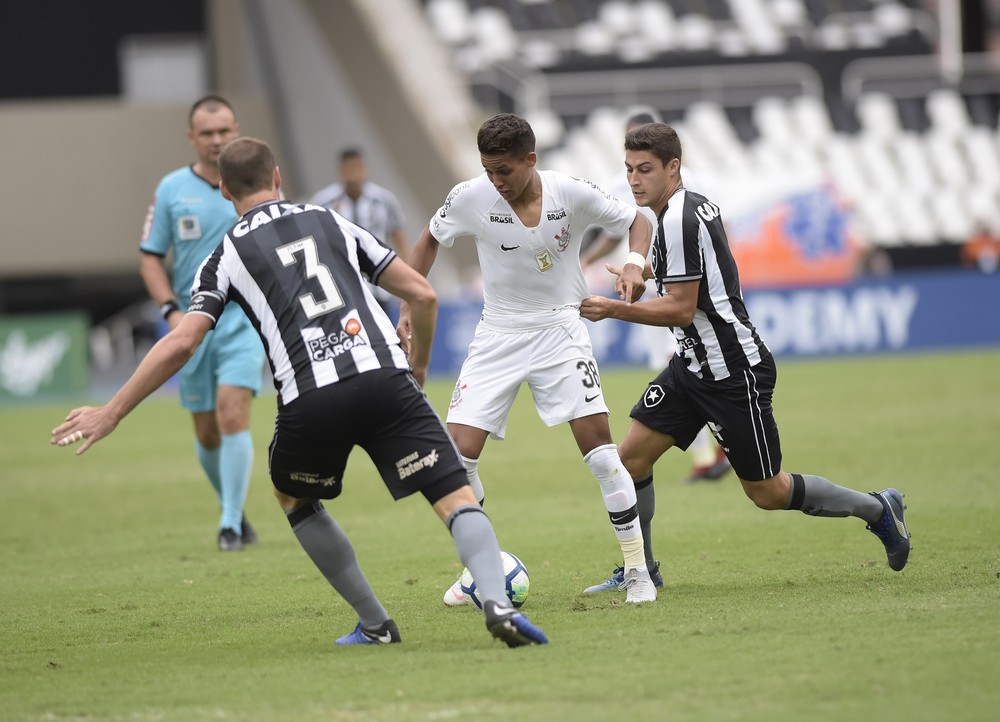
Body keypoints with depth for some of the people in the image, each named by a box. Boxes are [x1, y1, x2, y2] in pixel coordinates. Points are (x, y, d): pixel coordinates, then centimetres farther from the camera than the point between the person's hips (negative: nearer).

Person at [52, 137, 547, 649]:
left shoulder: (228, 255, 17)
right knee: (456, 496, 0)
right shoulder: (331, 222, 24)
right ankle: (498, 602, -28)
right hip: (384, 374, 1)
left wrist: (111, 413, 11)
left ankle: (375, 624, 25)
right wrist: (417, 367, 38)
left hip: (309, 398, -1)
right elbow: (422, 295, 21)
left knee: (293, 497, 28)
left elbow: (181, 343, 4)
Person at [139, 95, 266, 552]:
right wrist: (171, 309, -9)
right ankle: (230, 505, 32)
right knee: (206, 433, 7)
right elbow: (150, 257, 5)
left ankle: (231, 524, -15)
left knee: (232, 413, -19)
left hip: (245, 317, -2)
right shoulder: (171, 189, 2)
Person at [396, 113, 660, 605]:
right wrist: (409, 308, 1)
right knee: (458, 454, -9)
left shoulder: (572, 194, -14)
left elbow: (636, 221, 2)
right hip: (497, 337, 1)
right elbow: (429, 240, 8)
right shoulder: (470, 198, -12)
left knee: (599, 448, -12)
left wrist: (634, 263, -19)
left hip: (559, 330, -1)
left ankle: (638, 570, -1)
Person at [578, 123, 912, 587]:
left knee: (767, 493, 2)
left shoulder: (677, 221, -22)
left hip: (734, 373, -10)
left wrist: (612, 309, -24)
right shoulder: (696, 204, 8)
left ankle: (877, 509, 20)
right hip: (693, 365, 10)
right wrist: (650, 273, 21)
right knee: (630, 457, -1)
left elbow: (681, 308, -24)